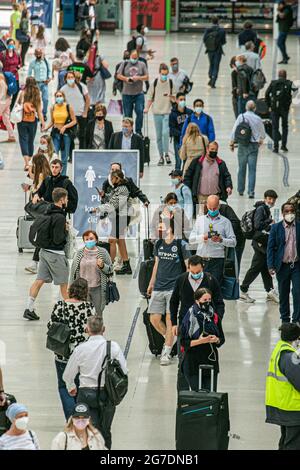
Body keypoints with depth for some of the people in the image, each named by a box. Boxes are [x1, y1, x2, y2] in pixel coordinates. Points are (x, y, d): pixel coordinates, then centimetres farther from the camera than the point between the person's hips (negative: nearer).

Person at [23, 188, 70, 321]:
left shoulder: (47, 212, 4)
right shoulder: (60, 217, -21)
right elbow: (58, 239, -23)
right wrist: (66, 230, -4)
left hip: (44, 251, 8)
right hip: (56, 254, -8)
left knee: (39, 280, 7)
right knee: (64, 283, 5)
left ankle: (29, 309, 5)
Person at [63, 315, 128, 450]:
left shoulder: (81, 349, -7)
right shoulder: (114, 346, -6)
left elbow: (67, 375, 2)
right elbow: (124, 372, -3)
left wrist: (71, 387, 24)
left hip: (86, 394, -2)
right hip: (108, 393, 2)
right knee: (105, 432, 17)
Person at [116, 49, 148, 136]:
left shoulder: (142, 64, 8)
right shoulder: (124, 64, 6)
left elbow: (146, 77, 6)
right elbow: (118, 75, 6)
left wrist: (138, 78, -12)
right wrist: (126, 78, -12)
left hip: (139, 93, 0)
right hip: (127, 93, 0)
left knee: (140, 112, -11)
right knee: (127, 115, 4)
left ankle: (138, 131, 0)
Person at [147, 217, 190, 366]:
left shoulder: (181, 244, -7)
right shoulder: (158, 244, 8)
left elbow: (188, 266, -4)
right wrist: (151, 284, 22)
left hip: (174, 288, -5)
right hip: (159, 287, 6)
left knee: (170, 318, -7)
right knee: (154, 319, 1)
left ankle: (166, 353, 1)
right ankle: (170, 339, 27)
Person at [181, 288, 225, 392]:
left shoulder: (214, 316, 7)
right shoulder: (190, 317, -6)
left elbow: (222, 339, 13)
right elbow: (184, 342, -7)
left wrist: (216, 340, -9)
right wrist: (200, 341, -20)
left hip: (211, 362, 4)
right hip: (193, 363, -4)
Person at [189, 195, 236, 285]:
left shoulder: (225, 222, 8)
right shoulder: (200, 219, 16)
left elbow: (233, 242, 2)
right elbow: (191, 239, 9)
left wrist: (221, 240, -16)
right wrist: (202, 237, -10)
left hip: (216, 261, -2)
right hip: (201, 260, 2)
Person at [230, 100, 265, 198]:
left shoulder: (241, 117, -5)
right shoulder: (258, 119, -2)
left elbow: (234, 131, -3)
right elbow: (263, 134, 11)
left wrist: (232, 143, 10)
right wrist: (261, 140, 32)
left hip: (242, 146, 0)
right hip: (254, 146, 0)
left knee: (241, 168, 12)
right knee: (252, 170, -1)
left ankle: (240, 190, 20)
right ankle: (251, 191, -9)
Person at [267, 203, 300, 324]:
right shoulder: (276, 228, 1)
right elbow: (270, 247, 0)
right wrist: (270, 266, -9)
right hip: (282, 266, 0)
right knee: (283, 294, 8)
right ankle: (285, 320, 19)